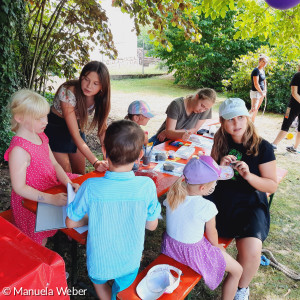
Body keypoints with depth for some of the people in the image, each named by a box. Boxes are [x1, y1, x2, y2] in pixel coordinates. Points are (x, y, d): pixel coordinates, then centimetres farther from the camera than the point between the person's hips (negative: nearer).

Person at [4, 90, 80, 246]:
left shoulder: (41, 137, 1)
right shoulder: (19, 150, -26)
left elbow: (54, 164, 5)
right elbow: (19, 187, -23)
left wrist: (69, 183, -10)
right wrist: (51, 199, -29)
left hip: (52, 186, 8)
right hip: (32, 200, -8)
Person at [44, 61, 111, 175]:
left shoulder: (100, 97, -16)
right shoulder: (68, 93, -33)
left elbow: (102, 129, -13)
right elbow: (75, 135, -34)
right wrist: (95, 162, -41)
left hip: (77, 128, 5)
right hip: (55, 131, -5)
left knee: (80, 174, 12)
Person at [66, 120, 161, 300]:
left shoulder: (90, 187, -28)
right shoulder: (147, 186, -26)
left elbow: (71, 223, -12)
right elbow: (152, 225, -10)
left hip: (100, 263, 0)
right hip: (130, 263, 0)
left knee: (99, 281, 35)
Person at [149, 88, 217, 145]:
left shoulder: (206, 109, -12)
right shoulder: (176, 105, -19)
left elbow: (194, 129, -7)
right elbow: (169, 131, -22)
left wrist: (169, 132, -14)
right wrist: (181, 134, -45)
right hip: (163, 140, -3)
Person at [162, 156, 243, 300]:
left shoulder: (173, 193, -15)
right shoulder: (207, 207, -29)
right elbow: (211, 234, -10)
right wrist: (217, 246, 10)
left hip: (170, 245, 6)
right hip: (193, 253, -6)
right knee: (237, 271, 13)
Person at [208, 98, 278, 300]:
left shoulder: (262, 147, -7)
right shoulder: (221, 143, 4)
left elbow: (272, 186, -5)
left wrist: (249, 175, -23)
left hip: (249, 204, -3)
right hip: (219, 198, 3)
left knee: (251, 252, -26)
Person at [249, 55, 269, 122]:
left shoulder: (263, 70, 12)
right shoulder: (256, 70, -15)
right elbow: (256, 84, -21)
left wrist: (265, 90, 9)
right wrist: (262, 92, -12)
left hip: (261, 92, 9)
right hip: (255, 92, -9)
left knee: (256, 109, 12)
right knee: (253, 109, -16)